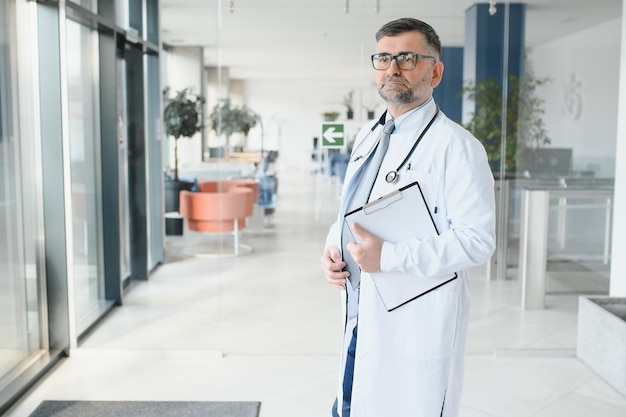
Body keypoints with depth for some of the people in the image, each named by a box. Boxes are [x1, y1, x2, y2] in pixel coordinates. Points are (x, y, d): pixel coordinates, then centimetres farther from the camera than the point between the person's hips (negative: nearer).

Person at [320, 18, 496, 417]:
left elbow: (478, 240, -20)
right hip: (361, 316, 7)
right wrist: (334, 248, 1)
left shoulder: (456, 145, -13)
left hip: (418, 327, -7)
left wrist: (389, 256, -25)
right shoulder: (368, 136, 11)